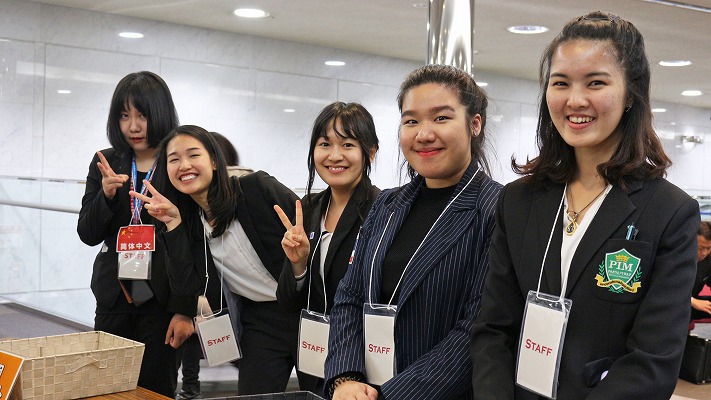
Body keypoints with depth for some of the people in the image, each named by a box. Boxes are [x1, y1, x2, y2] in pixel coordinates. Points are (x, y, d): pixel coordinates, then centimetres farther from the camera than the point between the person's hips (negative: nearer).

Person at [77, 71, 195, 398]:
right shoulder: (106, 163, 6)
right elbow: (88, 235, 5)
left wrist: (185, 309, -12)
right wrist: (106, 194, -14)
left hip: (162, 301, -4)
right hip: (114, 299, 4)